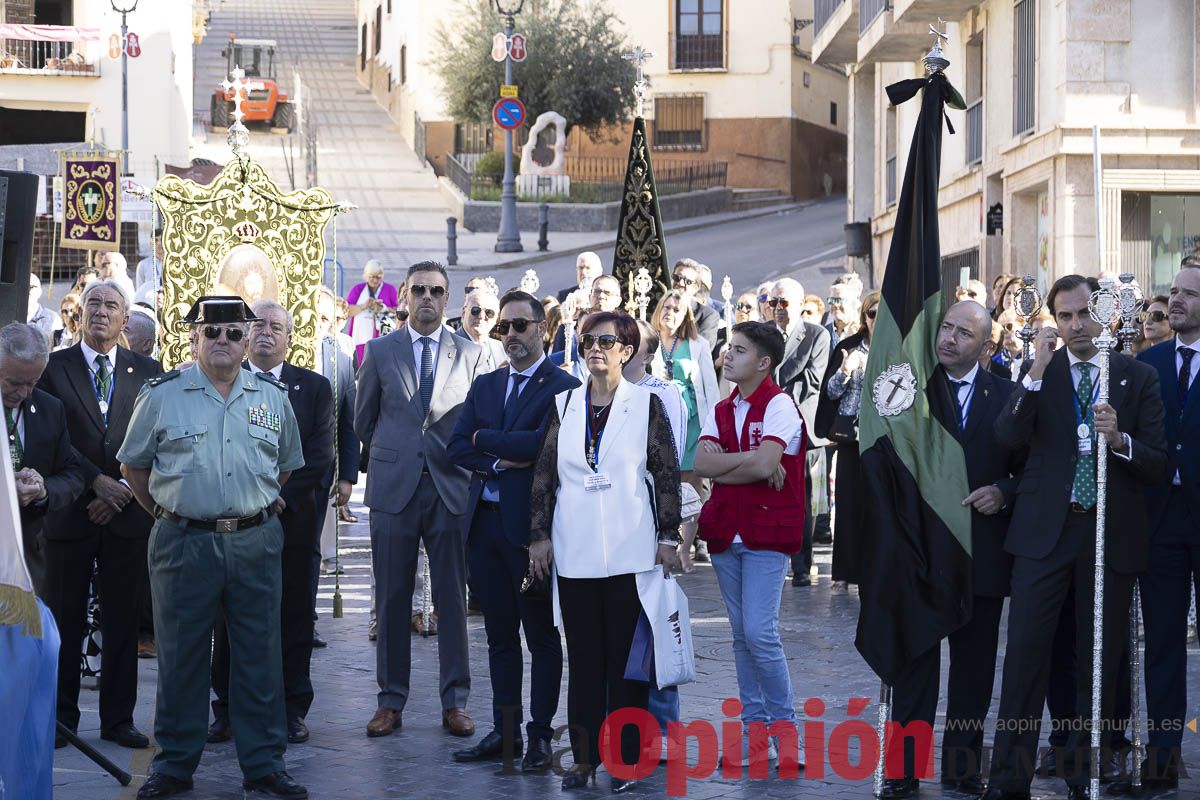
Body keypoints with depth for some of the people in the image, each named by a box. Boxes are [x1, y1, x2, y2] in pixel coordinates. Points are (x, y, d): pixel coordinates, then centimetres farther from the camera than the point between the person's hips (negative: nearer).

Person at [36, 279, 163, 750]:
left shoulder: (147, 372, 8)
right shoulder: (53, 368, 3)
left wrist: (124, 491, -7)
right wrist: (97, 482, -12)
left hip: (127, 515, 1)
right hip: (70, 513, -1)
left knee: (124, 623, 5)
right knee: (65, 621, 4)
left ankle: (118, 719, 13)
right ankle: (61, 719, 12)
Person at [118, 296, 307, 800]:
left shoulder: (273, 396, 8)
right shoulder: (161, 395, 1)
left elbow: (286, 466, 21)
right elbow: (133, 466, 10)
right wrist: (168, 513, 9)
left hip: (255, 543, 2)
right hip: (182, 544, -2)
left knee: (259, 654, 5)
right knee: (180, 656, 4)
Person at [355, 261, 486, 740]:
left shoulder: (470, 354, 6)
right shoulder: (380, 351, 7)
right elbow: (363, 419, 14)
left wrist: (459, 457, 6)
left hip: (450, 487, 0)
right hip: (393, 486, 0)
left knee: (452, 598, 2)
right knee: (392, 600, 3)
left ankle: (455, 702, 9)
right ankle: (391, 700, 11)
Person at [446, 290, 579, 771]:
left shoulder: (563, 387, -6)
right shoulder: (484, 386, 15)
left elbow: (543, 443, -20)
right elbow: (457, 448, 6)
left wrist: (486, 438, -7)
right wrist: (499, 462, -11)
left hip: (531, 525, -6)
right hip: (485, 523, 6)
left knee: (541, 635, 3)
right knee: (500, 636, 12)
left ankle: (540, 736, 9)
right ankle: (504, 732, 19)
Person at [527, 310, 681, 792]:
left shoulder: (646, 405, 2)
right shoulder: (564, 406, 9)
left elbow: (667, 475, 1)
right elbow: (544, 475, 10)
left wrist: (668, 538, -4)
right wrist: (539, 537, 4)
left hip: (630, 551, -2)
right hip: (575, 553, 2)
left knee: (627, 656, 0)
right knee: (583, 657, 5)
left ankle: (625, 758, 7)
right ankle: (584, 756, 11)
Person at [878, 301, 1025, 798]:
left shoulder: (1007, 397, 5)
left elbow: (1030, 467, 5)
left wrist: (1004, 492, -9)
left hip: (983, 549, 1)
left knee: (974, 665, 10)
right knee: (915, 661, 2)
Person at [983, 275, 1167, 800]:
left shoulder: (1139, 377, 5)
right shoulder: (1040, 373, 5)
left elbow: (1158, 465, 0)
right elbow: (1008, 436, -11)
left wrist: (1119, 439, -19)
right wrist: (1036, 372, -20)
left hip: (1112, 532, 1)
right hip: (1045, 529, -1)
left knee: (1099, 656, 7)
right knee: (1026, 647, -5)